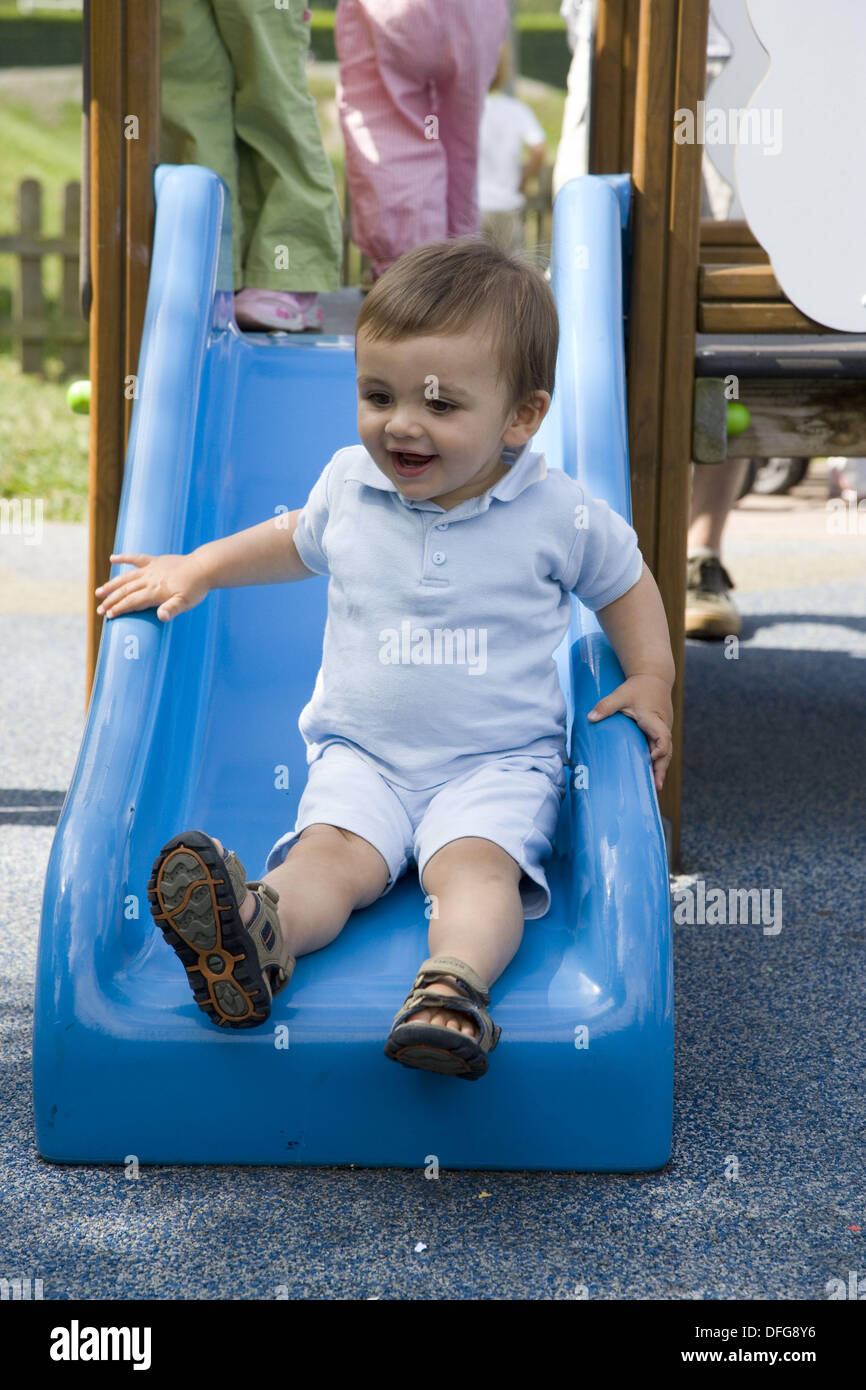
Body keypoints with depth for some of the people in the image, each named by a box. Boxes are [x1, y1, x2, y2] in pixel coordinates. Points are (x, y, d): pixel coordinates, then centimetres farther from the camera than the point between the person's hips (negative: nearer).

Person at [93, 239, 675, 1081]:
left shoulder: (555, 513, -5)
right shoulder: (348, 485, 3)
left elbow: (624, 580, 13)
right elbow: (298, 542, 26)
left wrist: (651, 680, 1)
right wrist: (196, 568, 22)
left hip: (498, 761, -1)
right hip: (361, 754, 2)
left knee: (475, 859, -30)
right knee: (330, 851, -26)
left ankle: (454, 980, -54)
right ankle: (257, 934, -54)